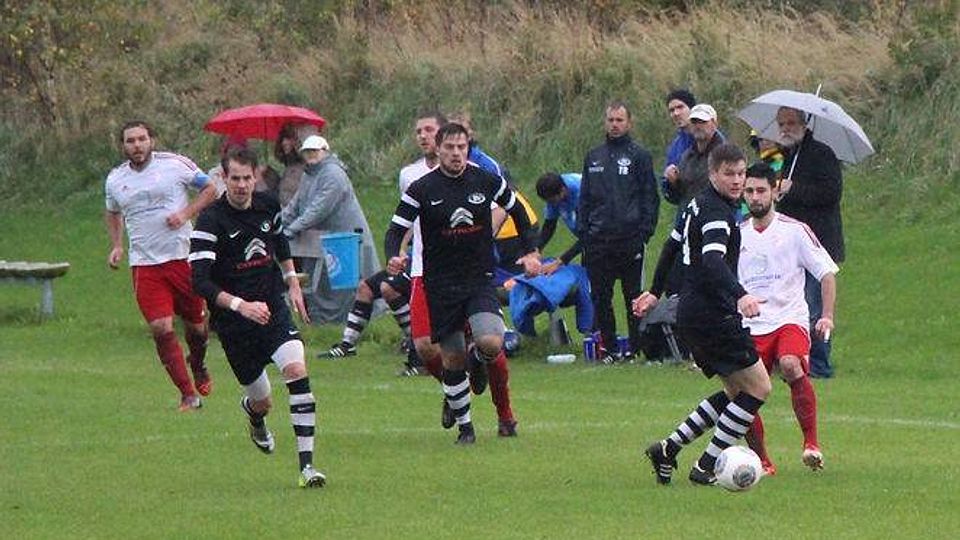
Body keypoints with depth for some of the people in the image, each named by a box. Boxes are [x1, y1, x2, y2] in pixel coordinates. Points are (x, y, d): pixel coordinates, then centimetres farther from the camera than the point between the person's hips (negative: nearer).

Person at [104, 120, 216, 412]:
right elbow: (113, 213, 26)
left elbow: (210, 189, 5)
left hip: (183, 256, -1)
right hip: (144, 264, 1)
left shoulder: (175, 164, -3)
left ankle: (198, 366, 44)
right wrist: (116, 246, 10)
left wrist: (186, 214, -10)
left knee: (195, 321, 9)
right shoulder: (115, 180, 7)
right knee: (160, 329, -11)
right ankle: (188, 395, -5)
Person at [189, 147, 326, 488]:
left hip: (273, 308, 3)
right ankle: (253, 412, 50)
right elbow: (200, 282, -23)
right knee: (262, 402, 7)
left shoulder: (268, 206, 1)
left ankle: (307, 464, -21)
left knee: (296, 368, -22)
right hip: (233, 323, -3)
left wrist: (293, 283, 19)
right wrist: (240, 305, -34)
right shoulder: (211, 222, -16)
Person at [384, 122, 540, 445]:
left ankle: (479, 360, 17)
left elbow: (517, 211, 17)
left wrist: (531, 252, 14)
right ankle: (464, 427, 19)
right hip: (440, 284, 0)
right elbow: (396, 230, -6)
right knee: (452, 360, 2)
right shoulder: (422, 189, -5)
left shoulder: (486, 181, 0)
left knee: (491, 343, -21)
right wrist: (394, 257, -26)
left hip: (480, 279, 0)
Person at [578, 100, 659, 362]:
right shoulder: (593, 157, 16)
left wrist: (645, 231, -9)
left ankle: (637, 347, 3)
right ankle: (606, 347, 12)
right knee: (600, 298, 4)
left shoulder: (639, 156, 3)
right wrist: (582, 231, 8)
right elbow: (585, 198, 19)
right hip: (598, 240, 4)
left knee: (634, 296, -1)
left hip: (630, 239, -4)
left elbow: (650, 198, 0)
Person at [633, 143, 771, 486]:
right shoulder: (716, 213, -17)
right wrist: (740, 295, -49)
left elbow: (672, 245, 28)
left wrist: (655, 291, 40)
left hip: (692, 313, 10)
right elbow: (712, 261, -34)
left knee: (736, 391, 16)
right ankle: (705, 467, -4)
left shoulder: (698, 204, 14)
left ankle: (669, 448, 12)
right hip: (713, 314, -10)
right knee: (758, 387, -6)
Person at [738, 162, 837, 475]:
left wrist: (827, 316, -7)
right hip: (750, 328, 4)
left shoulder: (794, 231, 0)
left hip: (789, 319, -4)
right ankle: (762, 463, 9)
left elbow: (827, 272, 3)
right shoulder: (738, 235, 11)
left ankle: (812, 443, -26)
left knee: (791, 366, -34)